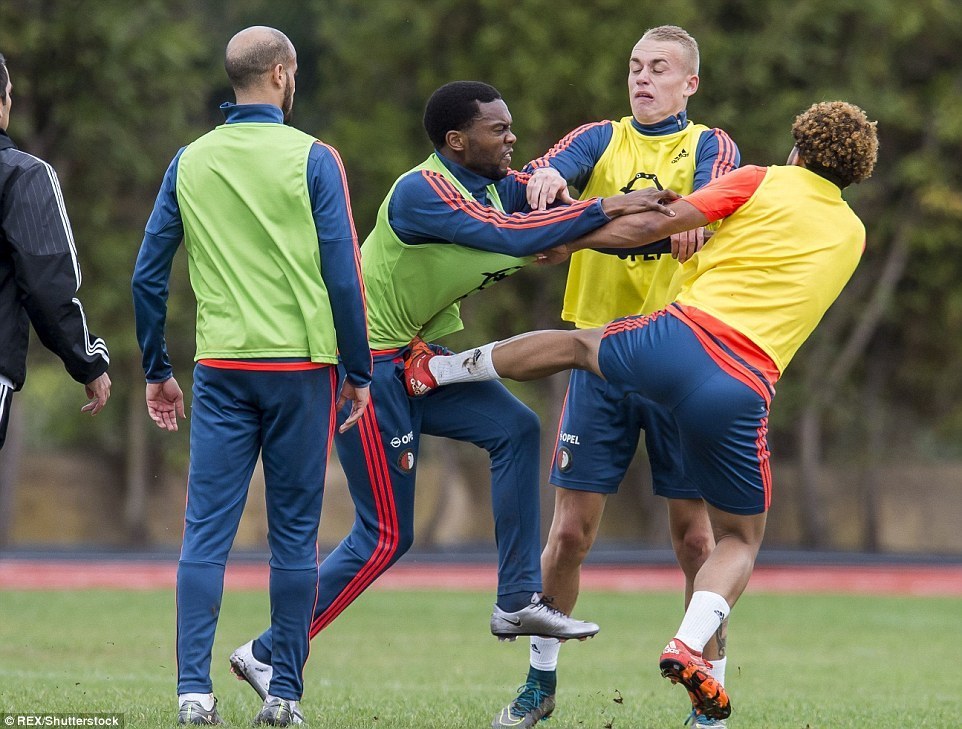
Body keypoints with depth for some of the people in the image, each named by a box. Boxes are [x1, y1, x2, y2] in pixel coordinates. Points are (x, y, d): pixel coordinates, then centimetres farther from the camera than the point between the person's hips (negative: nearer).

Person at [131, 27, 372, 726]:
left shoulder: (190, 162, 7)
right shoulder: (312, 159, -4)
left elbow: (148, 275, 8)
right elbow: (343, 275, -6)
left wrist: (157, 371, 17)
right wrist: (358, 372, 3)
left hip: (221, 369, 2)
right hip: (301, 362, -2)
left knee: (207, 531, 2)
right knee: (294, 533, 4)